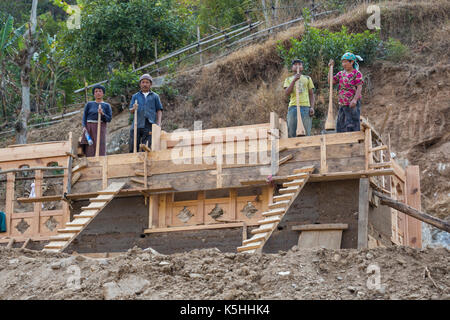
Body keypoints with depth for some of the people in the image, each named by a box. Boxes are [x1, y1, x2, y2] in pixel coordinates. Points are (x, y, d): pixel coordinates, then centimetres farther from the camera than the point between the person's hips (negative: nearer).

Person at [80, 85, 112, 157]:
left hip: (100, 128, -1)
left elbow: (109, 119, 4)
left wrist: (102, 114, -14)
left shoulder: (106, 105, 10)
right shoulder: (89, 104, 12)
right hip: (89, 128, 1)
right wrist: (84, 127, -8)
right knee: (89, 149, -7)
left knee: (100, 148, -10)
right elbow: (84, 116, 7)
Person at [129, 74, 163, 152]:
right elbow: (131, 110, 12)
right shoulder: (135, 96, 20)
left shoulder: (155, 96, 17)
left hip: (149, 125, -1)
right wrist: (133, 109, -12)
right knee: (133, 147, -7)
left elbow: (159, 110, 13)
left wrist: (159, 123, -1)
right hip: (137, 124, 1)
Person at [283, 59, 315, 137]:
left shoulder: (307, 78, 18)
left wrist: (312, 107, 0)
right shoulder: (288, 79, 17)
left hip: (305, 107, 0)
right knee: (291, 133, -6)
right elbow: (287, 93, 1)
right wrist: (294, 80, -8)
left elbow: (311, 95, 15)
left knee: (306, 133, -7)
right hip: (293, 107, 0)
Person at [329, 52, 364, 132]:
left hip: (352, 104, -7)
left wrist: (355, 99, -28)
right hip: (342, 104, 7)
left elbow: (359, 87, -13)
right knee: (340, 126, 7)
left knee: (351, 126, -8)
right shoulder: (341, 74, 15)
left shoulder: (357, 74, -4)